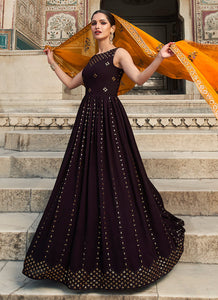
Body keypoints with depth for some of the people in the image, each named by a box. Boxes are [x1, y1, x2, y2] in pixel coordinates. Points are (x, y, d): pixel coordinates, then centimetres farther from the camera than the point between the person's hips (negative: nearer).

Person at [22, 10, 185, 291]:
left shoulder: (119, 53, 5)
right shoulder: (91, 60, 24)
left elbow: (139, 78, -12)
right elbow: (71, 83, 27)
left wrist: (159, 58, -25)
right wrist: (53, 63, 36)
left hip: (109, 118, -7)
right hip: (88, 117, 7)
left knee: (113, 176, -6)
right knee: (84, 178, 7)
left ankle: (122, 252, 13)